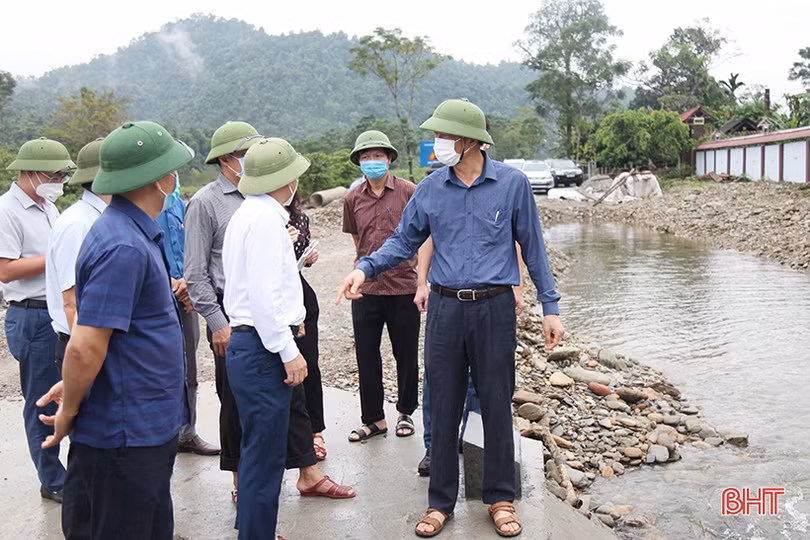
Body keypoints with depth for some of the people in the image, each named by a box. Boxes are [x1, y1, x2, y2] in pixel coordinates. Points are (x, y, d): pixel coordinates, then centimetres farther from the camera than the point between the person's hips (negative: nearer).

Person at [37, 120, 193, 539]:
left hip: (148, 426, 9)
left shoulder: (129, 231, 9)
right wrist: (69, 414, -11)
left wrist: (75, 385, 16)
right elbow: (84, 347, -25)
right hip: (127, 433, -9)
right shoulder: (124, 247, -24)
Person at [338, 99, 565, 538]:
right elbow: (404, 241, 10)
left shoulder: (512, 183, -3)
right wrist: (365, 268, -7)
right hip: (445, 308, 2)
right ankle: (441, 501, 23)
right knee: (443, 408, 8)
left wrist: (549, 307, 1)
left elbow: (532, 248, 3)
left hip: (495, 308, -2)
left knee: (496, 405, 8)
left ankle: (500, 498, 26)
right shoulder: (430, 189, 3)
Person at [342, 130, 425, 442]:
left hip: (404, 289, -3)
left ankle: (406, 412, 31)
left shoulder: (408, 192, -5)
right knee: (366, 357, 8)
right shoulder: (353, 199, 4)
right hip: (365, 290, 3)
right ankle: (373, 419, 23)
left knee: (406, 355, 11)